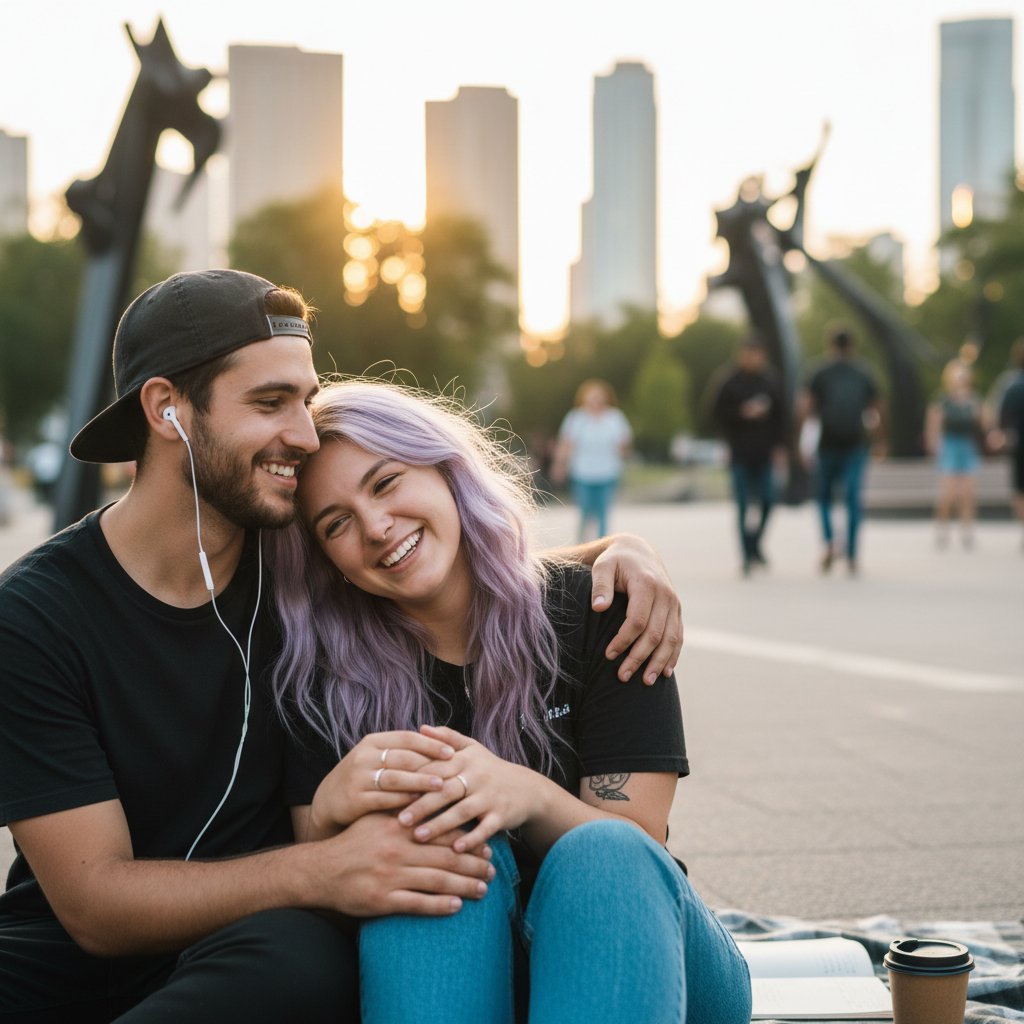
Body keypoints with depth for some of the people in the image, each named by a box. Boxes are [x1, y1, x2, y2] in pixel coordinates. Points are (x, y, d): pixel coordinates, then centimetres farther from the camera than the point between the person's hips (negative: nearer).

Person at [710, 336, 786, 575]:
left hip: (764, 454, 3)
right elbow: (717, 412, -2)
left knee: (767, 501, 0)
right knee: (743, 506, -2)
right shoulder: (730, 383, -2)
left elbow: (779, 414, 12)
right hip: (740, 454, -3)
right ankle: (747, 555, 3)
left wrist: (777, 445, 6)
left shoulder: (770, 382, 7)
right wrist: (742, 413, -15)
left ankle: (754, 544, 21)